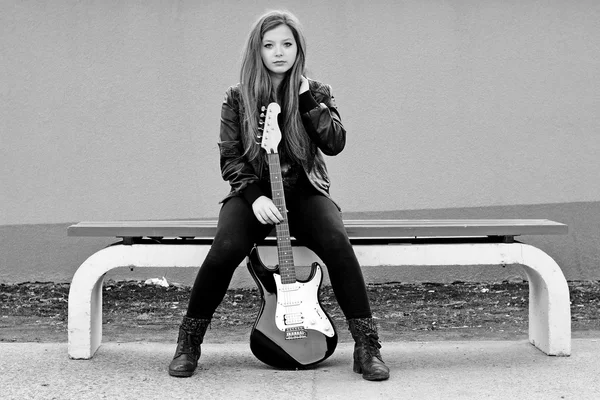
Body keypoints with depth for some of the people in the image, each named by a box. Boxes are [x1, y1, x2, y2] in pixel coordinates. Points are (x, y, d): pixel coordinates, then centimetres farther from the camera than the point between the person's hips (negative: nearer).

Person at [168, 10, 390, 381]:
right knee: (226, 249, -29)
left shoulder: (315, 93, 7)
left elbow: (335, 143, -8)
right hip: (253, 192, 0)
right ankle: (189, 344, -10)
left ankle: (367, 346, -20)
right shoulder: (238, 97, 5)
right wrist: (255, 196, -15)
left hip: (304, 191, 0)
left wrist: (306, 99, -12)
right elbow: (230, 158, 1)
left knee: (337, 244, -29)